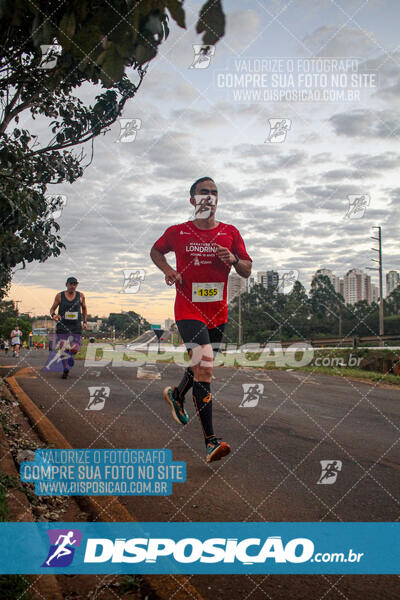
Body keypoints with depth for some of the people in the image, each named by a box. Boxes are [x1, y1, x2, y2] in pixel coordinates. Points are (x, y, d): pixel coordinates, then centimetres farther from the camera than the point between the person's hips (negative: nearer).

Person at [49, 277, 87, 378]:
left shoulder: (80, 296, 4)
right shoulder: (60, 296, 0)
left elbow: (84, 309, 19)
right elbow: (52, 309, 8)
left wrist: (85, 321, 13)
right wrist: (53, 315, -14)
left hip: (76, 327, 1)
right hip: (62, 326, -1)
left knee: (74, 349, -6)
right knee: (63, 349, -3)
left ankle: (70, 355, 33)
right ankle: (65, 370, 17)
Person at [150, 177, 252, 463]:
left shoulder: (230, 233, 5)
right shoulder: (177, 232, 0)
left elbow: (247, 271, 7)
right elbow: (156, 251, 19)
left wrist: (233, 259, -14)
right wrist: (167, 269, -1)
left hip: (218, 312, 5)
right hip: (188, 310, -4)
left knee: (203, 366, 20)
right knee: (204, 368, -18)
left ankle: (177, 394, 52)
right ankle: (210, 440, -13)